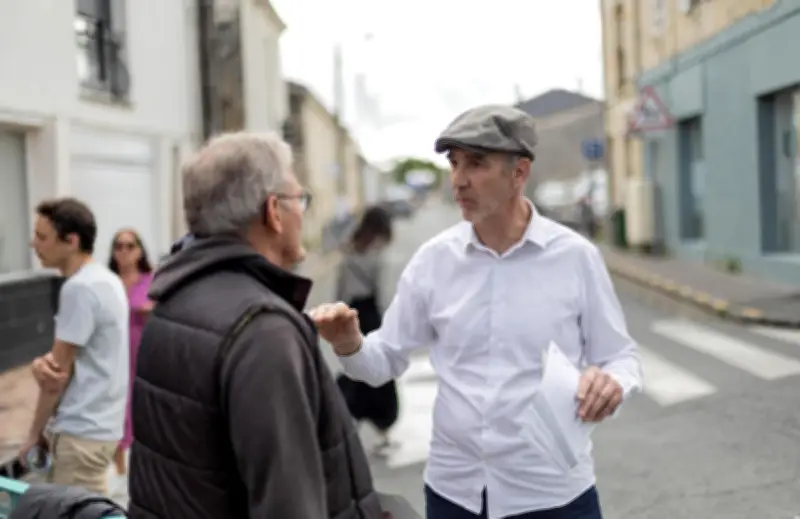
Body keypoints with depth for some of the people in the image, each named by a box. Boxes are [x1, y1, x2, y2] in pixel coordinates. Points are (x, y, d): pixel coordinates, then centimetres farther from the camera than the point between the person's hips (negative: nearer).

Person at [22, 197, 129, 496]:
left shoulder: (79, 288, -20)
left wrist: (35, 433, -2)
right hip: (95, 423, 9)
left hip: (83, 431, -9)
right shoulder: (105, 279, 10)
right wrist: (44, 361, -11)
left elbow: (58, 374, -15)